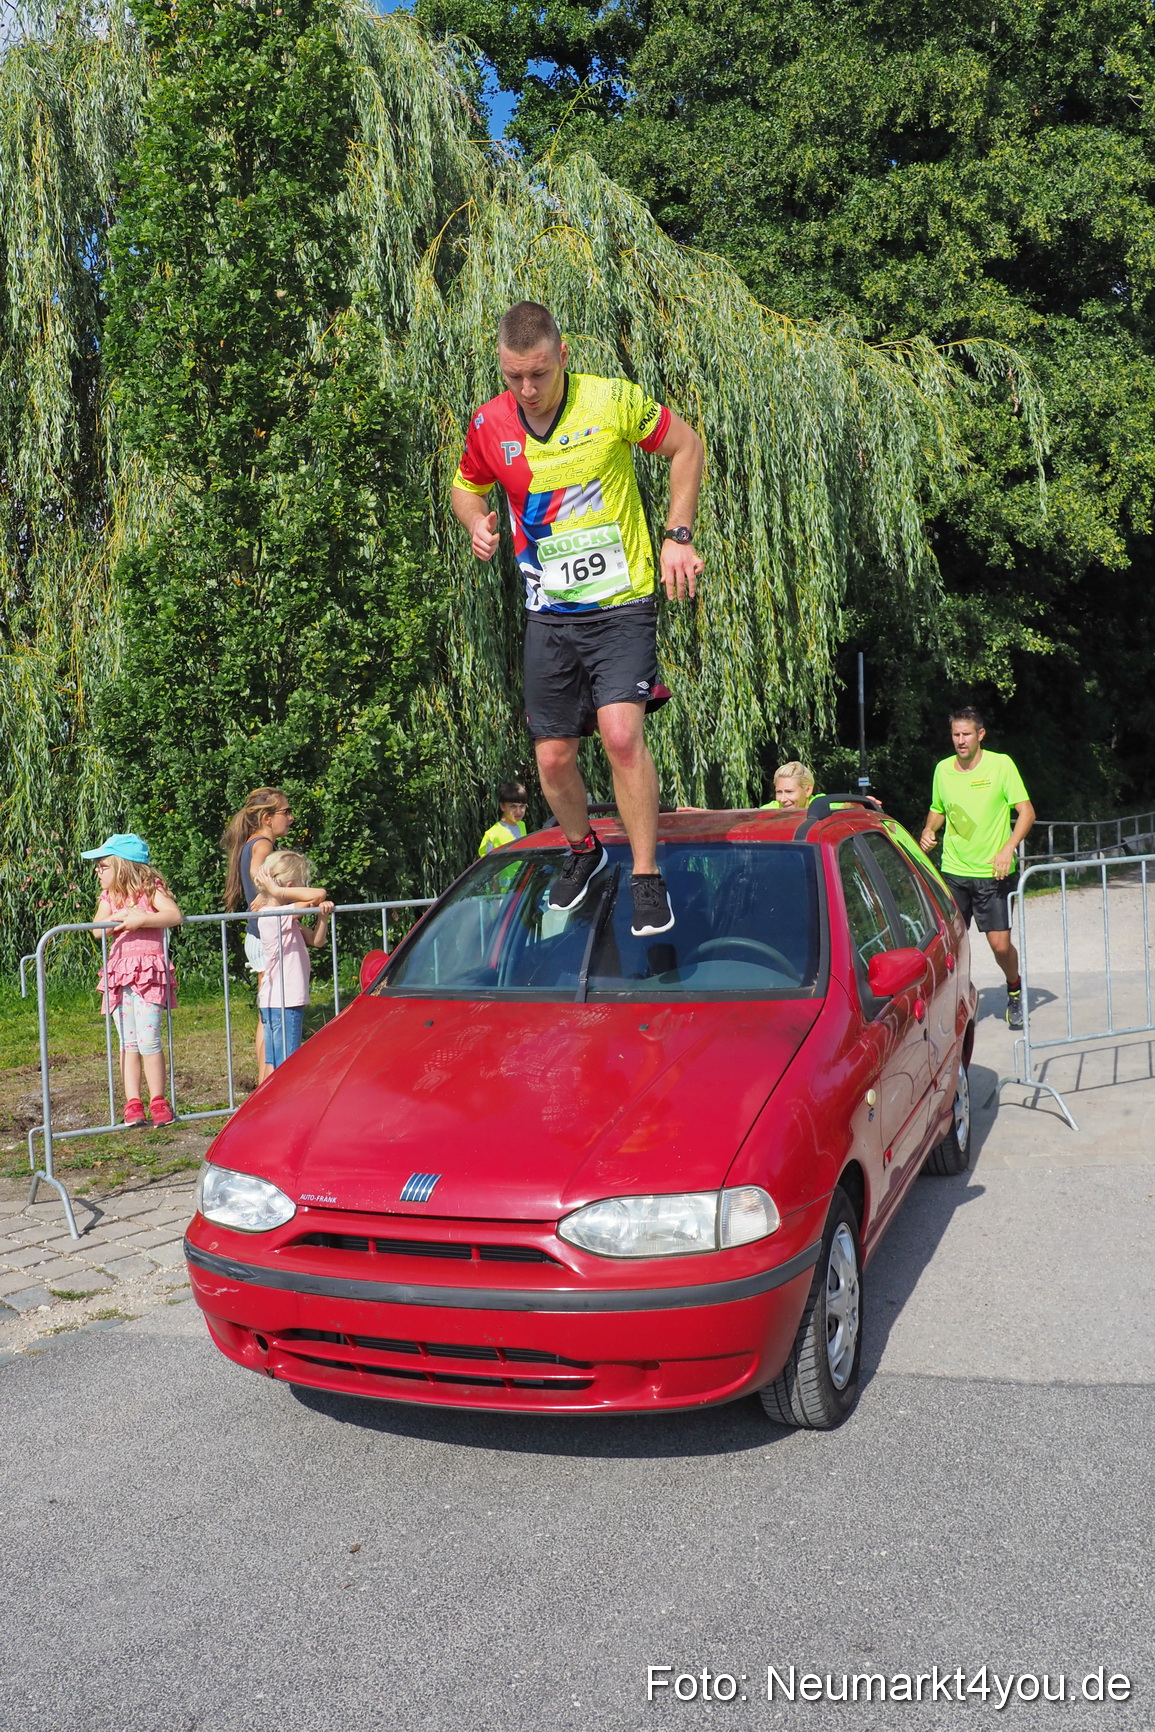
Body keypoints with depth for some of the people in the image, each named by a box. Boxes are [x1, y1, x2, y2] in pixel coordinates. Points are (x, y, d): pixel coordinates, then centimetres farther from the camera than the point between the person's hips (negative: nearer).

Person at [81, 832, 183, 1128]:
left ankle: (158, 1101, 3)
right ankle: (132, 1103, 6)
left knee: (148, 1040, -8)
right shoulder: (109, 898, 16)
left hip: (149, 972, -5)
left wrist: (141, 919, -20)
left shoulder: (150, 889, 1)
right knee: (128, 1043, 4)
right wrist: (119, 917, -15)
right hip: (118, 974, 5)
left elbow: (175, 915, -15)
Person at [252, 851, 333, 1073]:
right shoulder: (276, 916, -17)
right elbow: (319, 894, -25)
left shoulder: (284, 918, 13)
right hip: (283, 1004, -10)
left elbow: (315, 940, 14)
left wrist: (322, 916, -2)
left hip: (274, 1003, 10)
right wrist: (278, 891, -18)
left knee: (273, 1065, 14)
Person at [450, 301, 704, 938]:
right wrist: (476, 523, -5)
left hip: (621, 605, -3)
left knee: (621, 733, -21)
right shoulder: (488, 425, -1)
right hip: (548, 616, 4)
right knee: (553, 757, 5)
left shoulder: (613, 400, -10)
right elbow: (465, 487, 18)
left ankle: (646, 877, -5)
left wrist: (677, 537, -4)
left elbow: (686, 445, 3)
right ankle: (582, 849, 35)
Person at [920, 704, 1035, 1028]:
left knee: (1000, 944, -2)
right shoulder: (943, 769, 5)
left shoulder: (1000, 764, -7)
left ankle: (1014, 988, 29)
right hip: (953, 871, 3)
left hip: (993, 873, -3)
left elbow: (1027, 812, -6)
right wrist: (928, 832, -1)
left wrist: (1008, 849, -20)